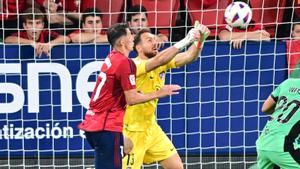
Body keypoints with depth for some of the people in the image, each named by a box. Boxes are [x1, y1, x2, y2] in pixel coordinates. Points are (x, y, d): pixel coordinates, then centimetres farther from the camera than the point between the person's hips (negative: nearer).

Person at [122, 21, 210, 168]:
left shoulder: (163, 62, 2)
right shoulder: (134, 65, -20)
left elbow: (188, 57, -10)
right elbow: (159, 60, -38)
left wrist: (200, 39, -29)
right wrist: (186, 39, -39)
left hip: (151, 128, 8)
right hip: (132, 131, -8)